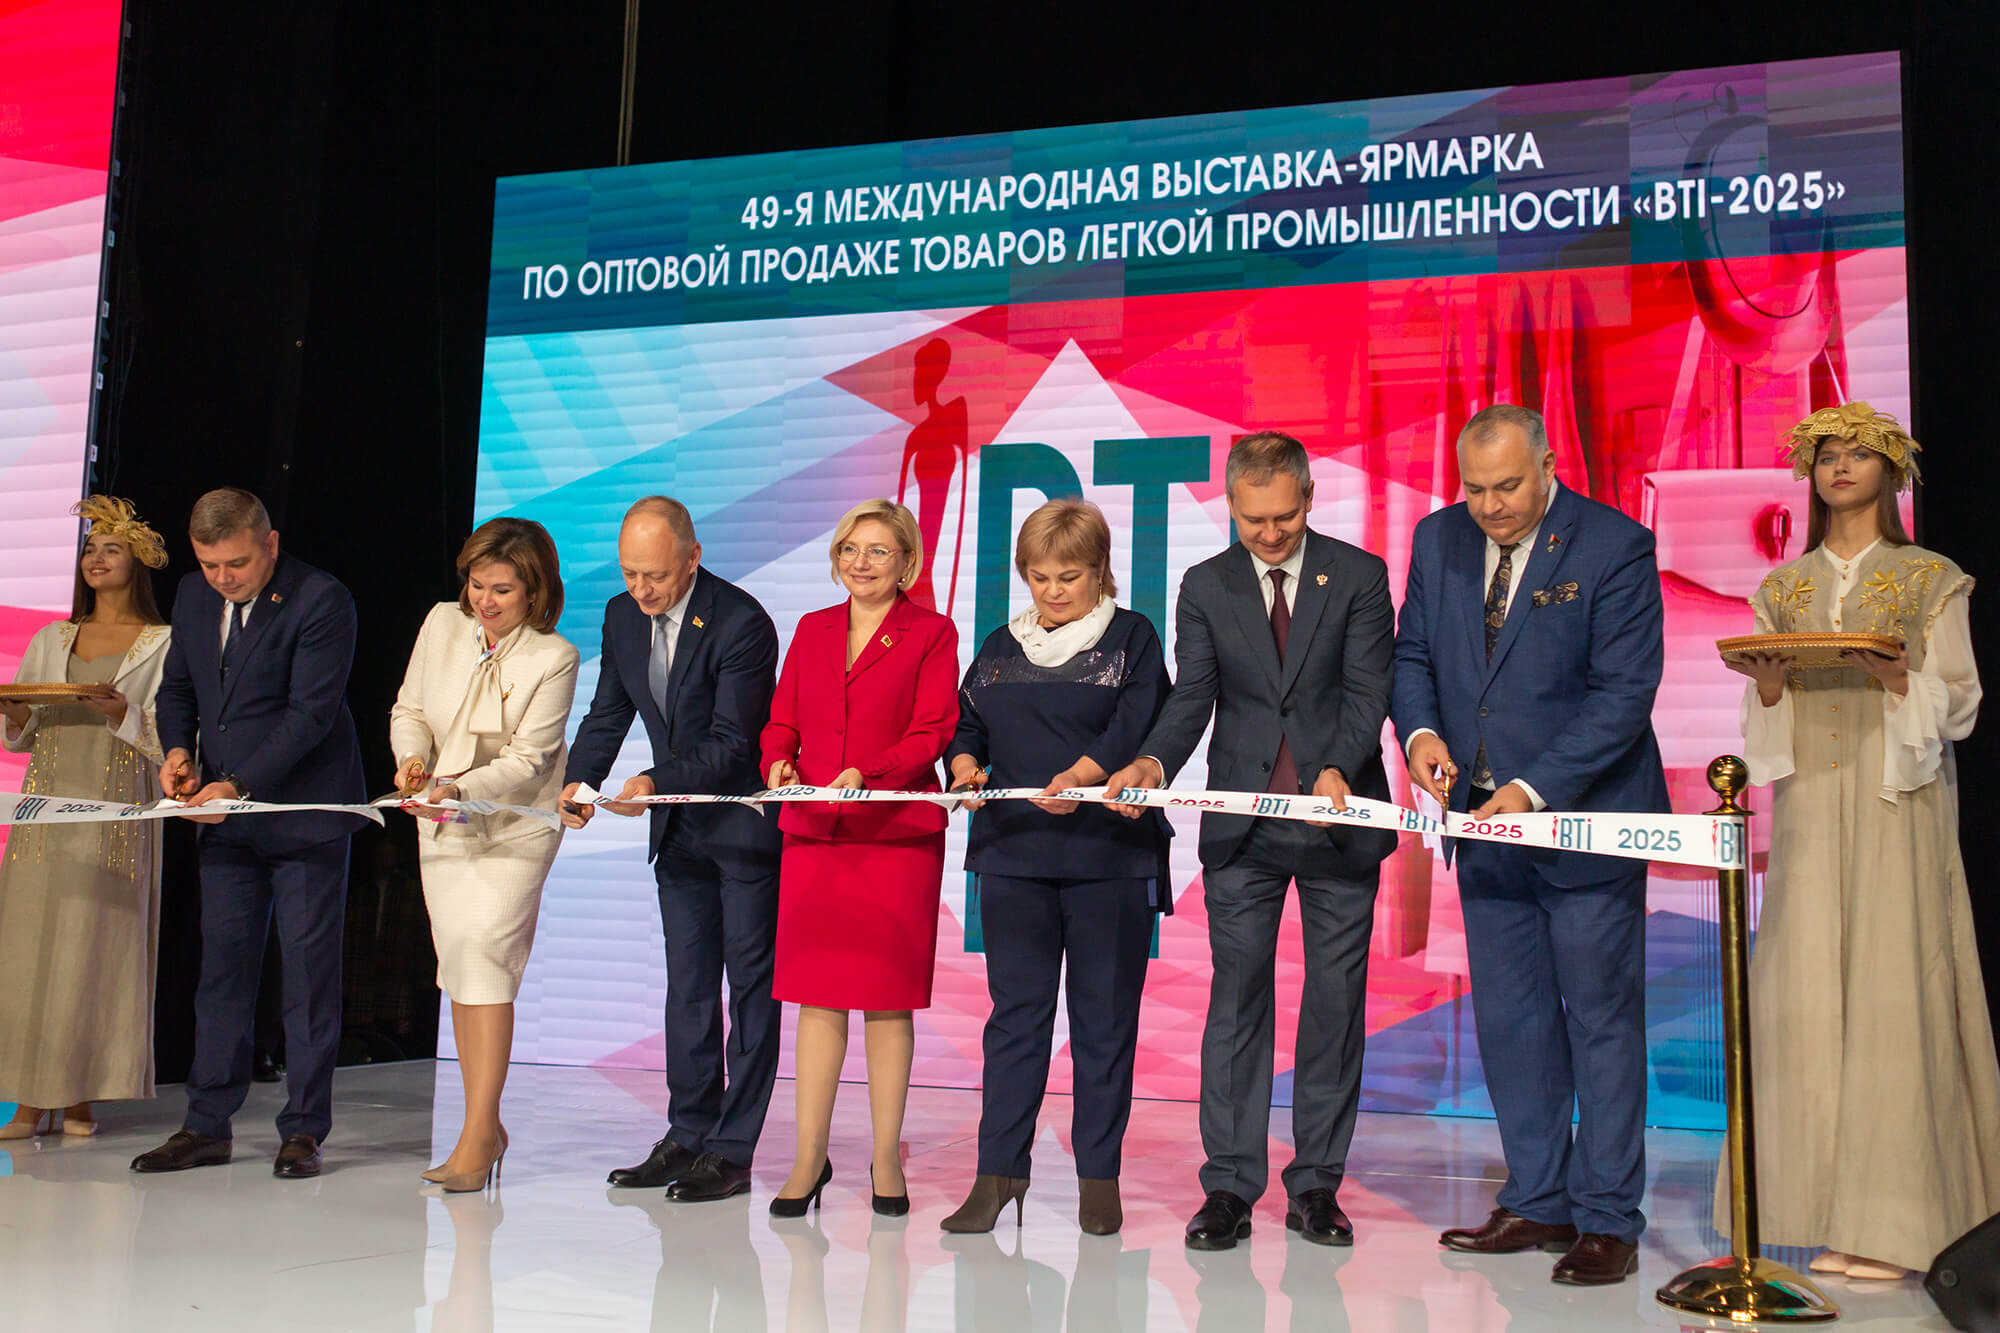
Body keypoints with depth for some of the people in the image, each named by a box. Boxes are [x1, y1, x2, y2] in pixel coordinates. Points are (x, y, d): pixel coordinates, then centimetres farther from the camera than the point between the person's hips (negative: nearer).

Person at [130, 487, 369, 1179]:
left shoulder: (321, 600, -14)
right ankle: (208, 1126, 16)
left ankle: (303, 1129, 8)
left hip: (305, 811, -6)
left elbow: (311, 712, -19)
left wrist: (238, 785, -23)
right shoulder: (194, 595, 8)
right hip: (225, 814, 6)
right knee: (222, 963, 8)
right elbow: (177, 687, 18)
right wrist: (177, 749, -2)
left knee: (309, 966, 0)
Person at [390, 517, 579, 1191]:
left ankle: (476, 1138, -15)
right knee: (458, 960, 6)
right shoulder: (442, 624, -3)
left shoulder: (554, 657, -16)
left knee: (484, 948, -18)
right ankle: (488, 1128, 16)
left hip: (514, 823, -5)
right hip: (443, 824, 5)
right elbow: (410, 709, 7)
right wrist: (412, 757, -13)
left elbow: (527, 760, -18)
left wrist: (460, 787, -31)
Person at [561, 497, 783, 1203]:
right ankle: (688, 1137, 21)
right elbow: (608, 715, 7)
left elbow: (732, 743, -22)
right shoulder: (623, 616, 1)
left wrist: (656, 782, -33)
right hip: (679, 828, 7)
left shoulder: (742, 623, -21)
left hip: (745, 823, -7)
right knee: (687, 986, 12)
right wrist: (578, 782, -10)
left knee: (749, 984, 1)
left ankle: (732, 1150, 6)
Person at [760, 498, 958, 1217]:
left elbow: (934, 731, -6)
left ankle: (887, 1162, 12)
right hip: (813, 833, 3)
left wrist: (865, 774, -20)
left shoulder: (931, 633, 3)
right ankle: (809, 1159, 12)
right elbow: (781, 720, 14)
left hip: (897, 834, -3)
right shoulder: (812, 630, 16)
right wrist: (778, 764, -7)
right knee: (817, 995, 4)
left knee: (887, 998, 1)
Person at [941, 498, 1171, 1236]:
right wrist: (964, 764, -8)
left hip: (1110, 853, -3)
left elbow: (1136, 725, -10)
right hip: (1013, 852, 3)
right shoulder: (999, 646, 15)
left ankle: (1099, 1176, 14)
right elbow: (965, 724, 15)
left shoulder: (1133, 637, 3)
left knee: (1104, 1016, 4)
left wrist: (1083, 773, -27)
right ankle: (998, 1172, 11)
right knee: (1015, 1011, 5)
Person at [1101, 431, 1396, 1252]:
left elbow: (1367, 690, -6)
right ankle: (1230, 1188, 9)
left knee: (1335, 1002, 5)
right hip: (1242, 828, 1)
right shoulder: (1206, 587, 5)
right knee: (1236, 1001, 2)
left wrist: (1339, 769, -24)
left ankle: (1316, 1186, 17)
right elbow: (1192, 698, -2)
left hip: (1339, 819, 0)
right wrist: (1153, 762, -22)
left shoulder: (1358, 576, 1)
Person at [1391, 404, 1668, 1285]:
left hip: (1585, 817, -5)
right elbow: (1413, 652, 12)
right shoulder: (1438, 539, 4)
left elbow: (1623, 694, -16)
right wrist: (1419, 730, -9)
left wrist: (1534, 789, -24)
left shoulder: (1615, 548, -13)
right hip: (1484, 818, 6)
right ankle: (1537, 1204, 24)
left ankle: (1607, 1221, 14)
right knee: (1509, 1021, 11)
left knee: (1602, 1019, 4)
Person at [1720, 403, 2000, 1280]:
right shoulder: (1783, 589, 16)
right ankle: (1832, 1212, 4)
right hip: (1809, 805, 3)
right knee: (1809, 992, -2)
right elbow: (1765, 718, 13)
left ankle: (1893, 1217, -2)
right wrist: (1766, 682, -8)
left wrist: (1897, 677, -17)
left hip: (1897, 805, -3)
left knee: (1892, 990, -8)